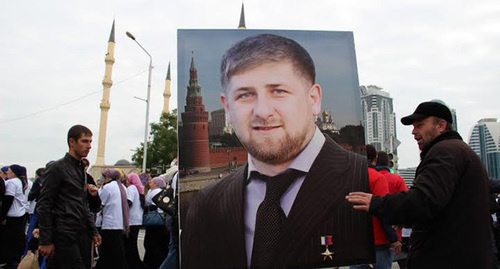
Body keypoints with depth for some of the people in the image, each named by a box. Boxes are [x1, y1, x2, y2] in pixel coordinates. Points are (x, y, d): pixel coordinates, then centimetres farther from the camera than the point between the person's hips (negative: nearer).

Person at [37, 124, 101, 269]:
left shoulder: (81, 169, 17)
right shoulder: (57, 168, -7)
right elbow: (43, 206, -10)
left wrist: (93, 231, 17)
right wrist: (45, 241, -12)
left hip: (82, 235, 8)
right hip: (65, 236, -7)